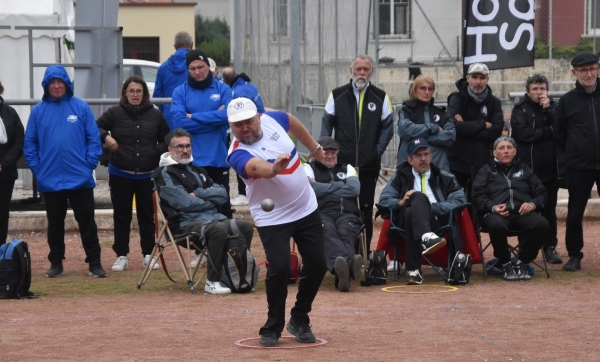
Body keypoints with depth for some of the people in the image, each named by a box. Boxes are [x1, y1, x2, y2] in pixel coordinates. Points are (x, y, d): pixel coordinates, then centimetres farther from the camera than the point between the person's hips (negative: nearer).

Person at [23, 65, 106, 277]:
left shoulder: (81, 107, 0)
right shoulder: (38, 111, 3)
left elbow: (93, 138, 0)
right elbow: (30, 143, 5)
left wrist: (90, 163, -8)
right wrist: (36, 168, -3)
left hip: (80, 178, -1)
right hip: (50, 179, 2)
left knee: (87, 221, 2)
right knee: (55, 223, 11)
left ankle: (94, 263, 7)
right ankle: (56, 263, 21)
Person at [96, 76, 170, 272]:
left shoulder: (156, 115, 3)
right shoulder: (114, 113, -2)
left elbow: (166, 140, 11)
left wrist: (158, 152, -6)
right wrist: (105, 137, -17)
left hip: (147, 175, 1)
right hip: (120, 175, -1)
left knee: (147, 216, 7)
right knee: (122, 216, 5)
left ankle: (148, 255, 15)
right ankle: (121, 256, 11)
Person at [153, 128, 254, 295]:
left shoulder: (197, 170, 23)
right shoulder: (165, 174, -1)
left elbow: (222, 194, 11)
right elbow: (185, 203, -13)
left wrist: (198, 193, -5)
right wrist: (209, 199, 2)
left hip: (213, 218, 8)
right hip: (187, 224, -8)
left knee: (245, 226, -12)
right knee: (219, 229, -34)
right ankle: (212, 282, -26)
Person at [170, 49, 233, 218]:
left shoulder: (223, 89, 4)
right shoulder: (180, 92, 2)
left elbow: (227, 115, -13)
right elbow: (179, 122, -13)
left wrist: (194, 117, -9)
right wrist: (214, 118, -10)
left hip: (218, 159, 0)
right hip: (191, 161, 0)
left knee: (223, 206, 7)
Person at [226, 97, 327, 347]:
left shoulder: (273, 120, -8)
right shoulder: (238, 154, -25)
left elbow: (294, 123, 16)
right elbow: (257, 167, -49)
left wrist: (315, 148, 26)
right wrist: (274, 168, -69)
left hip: (307, 209, 5)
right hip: (272, 219, -5)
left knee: (317, 264, 3)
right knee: (279, 268, -20)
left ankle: (300, 321, 22)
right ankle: (273, 327, 1)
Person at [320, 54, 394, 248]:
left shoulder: (380, 97, 4)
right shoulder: (337, 95, 4)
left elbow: (387, 126, 4)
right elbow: (327, 124, 5)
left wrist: (378, 151, -7)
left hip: (369, 165, 0)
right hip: (342, 163, 0)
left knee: (366, 208, 5)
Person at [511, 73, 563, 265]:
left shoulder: (552, 107, 11)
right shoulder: (520, 109, 2)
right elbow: (521, 133, -14)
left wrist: (548, 108, -12)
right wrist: (547, 132, -9)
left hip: (550, 166, 3)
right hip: (528, 166, -3)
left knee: (549, 209, 6)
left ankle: (550, 247, 10)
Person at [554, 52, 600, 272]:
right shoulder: (568, 100, 2)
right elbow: (559, 134, 7)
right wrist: (573, 153, 6)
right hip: (579, 167, 0)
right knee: (575, 213, 3)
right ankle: (574, 256, 14)